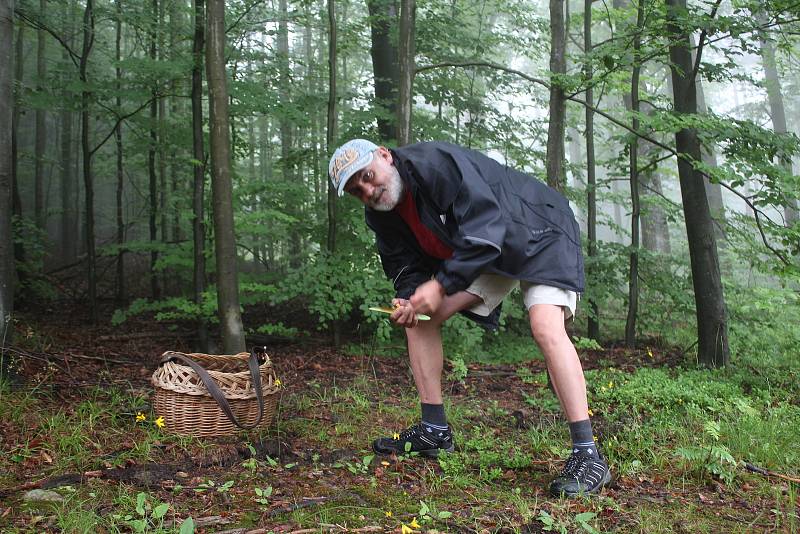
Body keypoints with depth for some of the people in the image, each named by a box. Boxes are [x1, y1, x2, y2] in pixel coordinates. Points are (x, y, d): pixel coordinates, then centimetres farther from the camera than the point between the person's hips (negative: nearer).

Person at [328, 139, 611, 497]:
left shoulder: (436, 163, -31)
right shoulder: (380, 215, -5)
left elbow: (487, 229, -35)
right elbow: (406, 264, 2)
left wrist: (441, 285, -34)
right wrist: (408, 298, -20)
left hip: (539, 232, -8)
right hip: (477, 253, 8)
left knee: (546, 327, -29)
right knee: (418, 317, 0)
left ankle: (587, 456, -26)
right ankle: (434, 432, 9)